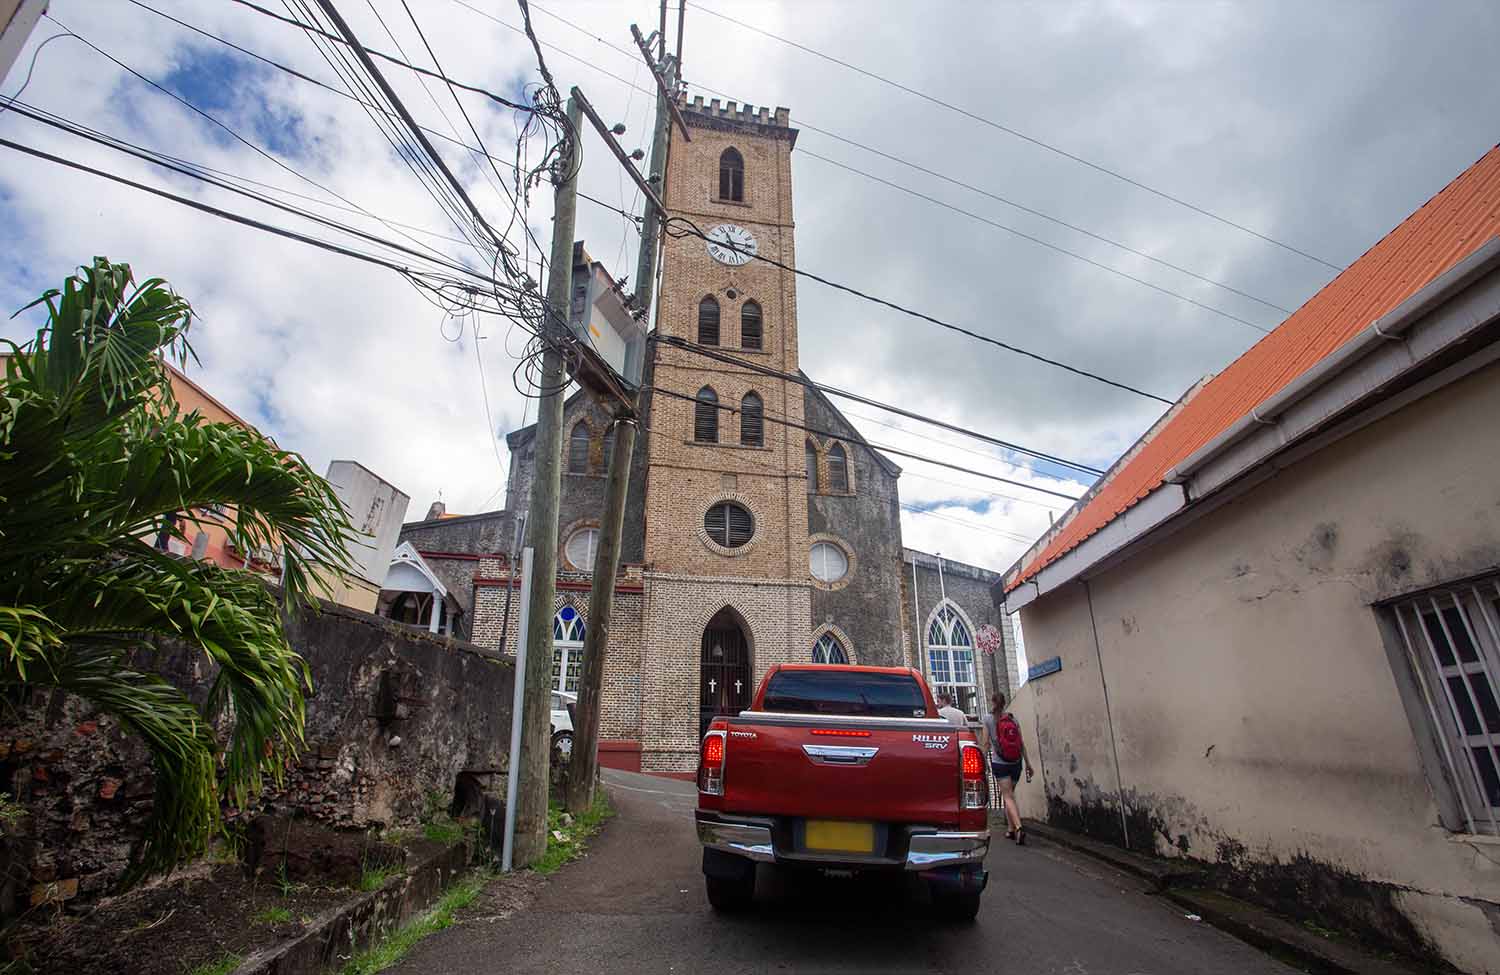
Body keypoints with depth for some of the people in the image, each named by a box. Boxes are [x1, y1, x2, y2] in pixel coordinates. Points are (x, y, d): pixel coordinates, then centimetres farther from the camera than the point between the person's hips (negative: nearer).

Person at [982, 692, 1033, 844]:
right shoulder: (1013, 718, 4)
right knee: (1009, 794, 18)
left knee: (1008, 796, -4)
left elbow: (986, 742, -4)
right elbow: (1022, 743, 3)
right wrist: (1028, 763, 9)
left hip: (999, 762, -4)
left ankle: (1018, 827, -22)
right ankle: (1011, 830, 22)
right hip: (1016, 762, 4)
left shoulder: (988, 718, -5)